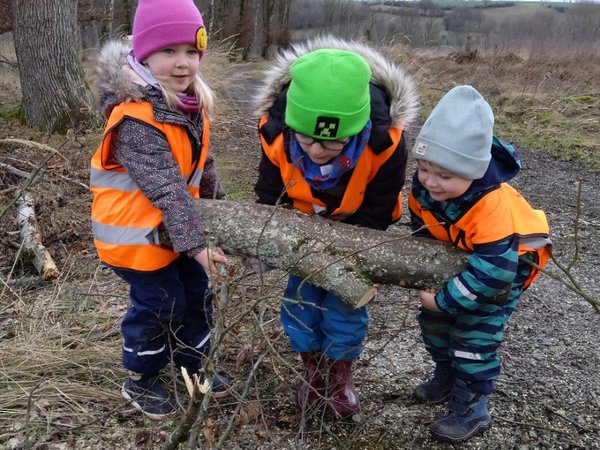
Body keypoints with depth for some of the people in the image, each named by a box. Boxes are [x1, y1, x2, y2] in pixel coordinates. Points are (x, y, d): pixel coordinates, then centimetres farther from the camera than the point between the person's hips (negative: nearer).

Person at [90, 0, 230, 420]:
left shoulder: (191, 104, 0)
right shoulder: (135, 120, -30)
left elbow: (202, 164, 11)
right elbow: (167, 189, -33)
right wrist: (195, 241, -32)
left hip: (175, 226, 9)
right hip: (137, 230, -8)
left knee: (196, 294, 17)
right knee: (159, 304, 2)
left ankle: (193, 365, 38)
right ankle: (140, 381, 27)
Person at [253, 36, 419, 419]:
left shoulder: (386, 140, -36)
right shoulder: (276, 129, -32)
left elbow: (375, 215, -21)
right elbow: (270, 195, -12)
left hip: (353, 229, -2)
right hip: (302, 227, 2)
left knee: (344, 302, 3)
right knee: (300, 297, 6)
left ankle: (341, 373, 32)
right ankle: (315, 369, 33)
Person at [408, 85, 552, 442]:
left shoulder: (494, 206, -44)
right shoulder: (424, 185, -24)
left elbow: (492, 272, -39)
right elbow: (422, 229, -3)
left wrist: (443, 300, -32)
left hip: (508, 264, -6)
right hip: (457, 257, 7)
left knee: (476, 331, -10)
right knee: (434, 318, 10)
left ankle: (472, 407, 7)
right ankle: (447, 377, 33)